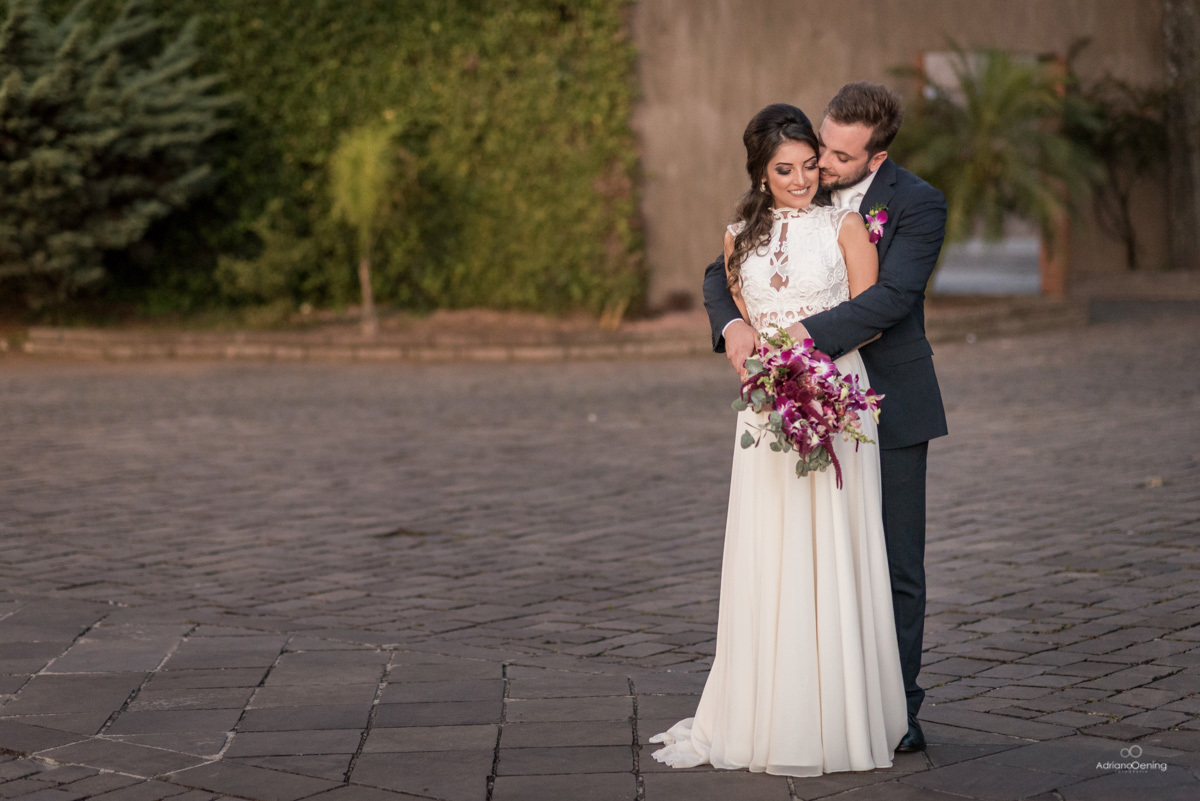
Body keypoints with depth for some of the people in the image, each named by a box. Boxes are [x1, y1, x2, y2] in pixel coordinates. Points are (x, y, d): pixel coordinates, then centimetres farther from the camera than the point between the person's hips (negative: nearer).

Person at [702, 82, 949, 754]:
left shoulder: (917, 204, -11)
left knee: (897, 562, 4)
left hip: (890, 403, -3)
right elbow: (723, 272, 3)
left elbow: (890, 298, -24)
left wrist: (801, 337, -32)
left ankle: (897, 707, 12)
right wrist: (733, 325, -19)